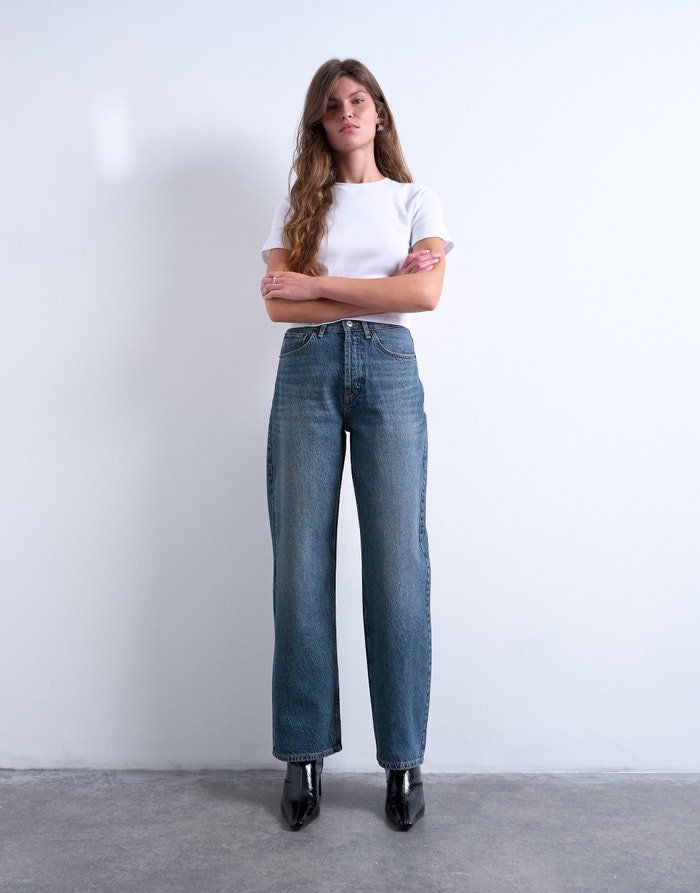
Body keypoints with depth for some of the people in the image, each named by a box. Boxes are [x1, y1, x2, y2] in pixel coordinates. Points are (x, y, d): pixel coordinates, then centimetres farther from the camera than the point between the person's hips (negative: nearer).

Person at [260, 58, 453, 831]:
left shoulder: (414, 201, 16)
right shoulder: (298, 206, 18)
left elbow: (426, 293, -3)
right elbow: (279, 303, 2)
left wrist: (318, 284, -5)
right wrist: (381, 289, -4)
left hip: (387, 371, -1)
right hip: (306, 373, 1)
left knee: (398, 566, -5)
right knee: (299, 566, -3)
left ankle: (404, 759, 6)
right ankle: (304, 754, 9)